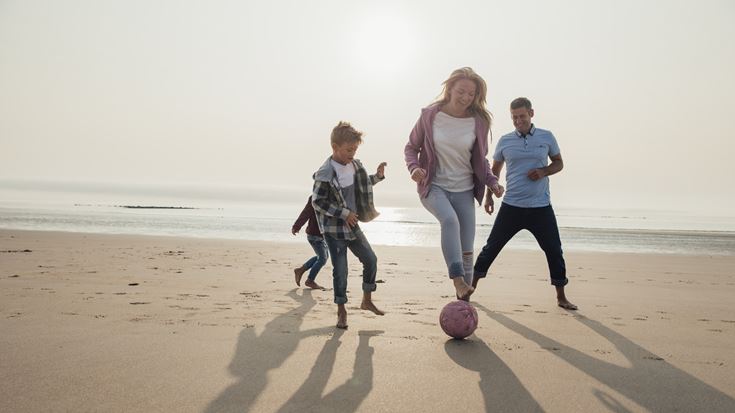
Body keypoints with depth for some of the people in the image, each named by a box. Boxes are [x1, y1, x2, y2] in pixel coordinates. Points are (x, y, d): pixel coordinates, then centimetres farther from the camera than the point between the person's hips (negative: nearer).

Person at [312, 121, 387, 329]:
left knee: (371, 260, 10)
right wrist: (343, 213, -20)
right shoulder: (325, 173, -19)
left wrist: (377, 176, 6)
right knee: (340, 271, -2)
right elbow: (317, 201, -18)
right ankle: (341, 311, 16)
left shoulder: (354, 165, 3)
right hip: (334, 230, -7)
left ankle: (367, 300, 28)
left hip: (352, 226, 7)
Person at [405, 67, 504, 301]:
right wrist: (414, 167, -17)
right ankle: (458, 281, -38)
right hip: (433, 187, -2)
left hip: (463, 190, 3)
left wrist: (491, 181, -8)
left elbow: (480, 160, 10)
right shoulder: (430, 115, -6)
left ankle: (463, 301, 16)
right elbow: (411, 147, 4)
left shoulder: (479, 122, -1)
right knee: (450, 219, -36)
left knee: (466, 252, 2)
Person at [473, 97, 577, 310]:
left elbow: (559, 163, 12)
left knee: (554, 250, 2)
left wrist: (544, 171, -9)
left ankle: (561, 297, 18)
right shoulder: (505, 141, 4)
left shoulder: (547, 137, 3)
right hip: (511, 206, 0)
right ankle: (471, 286, 15)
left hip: (541, 207, 0)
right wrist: (489, 196, 7)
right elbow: (494, 170, 15)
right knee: (492, 246, 2)